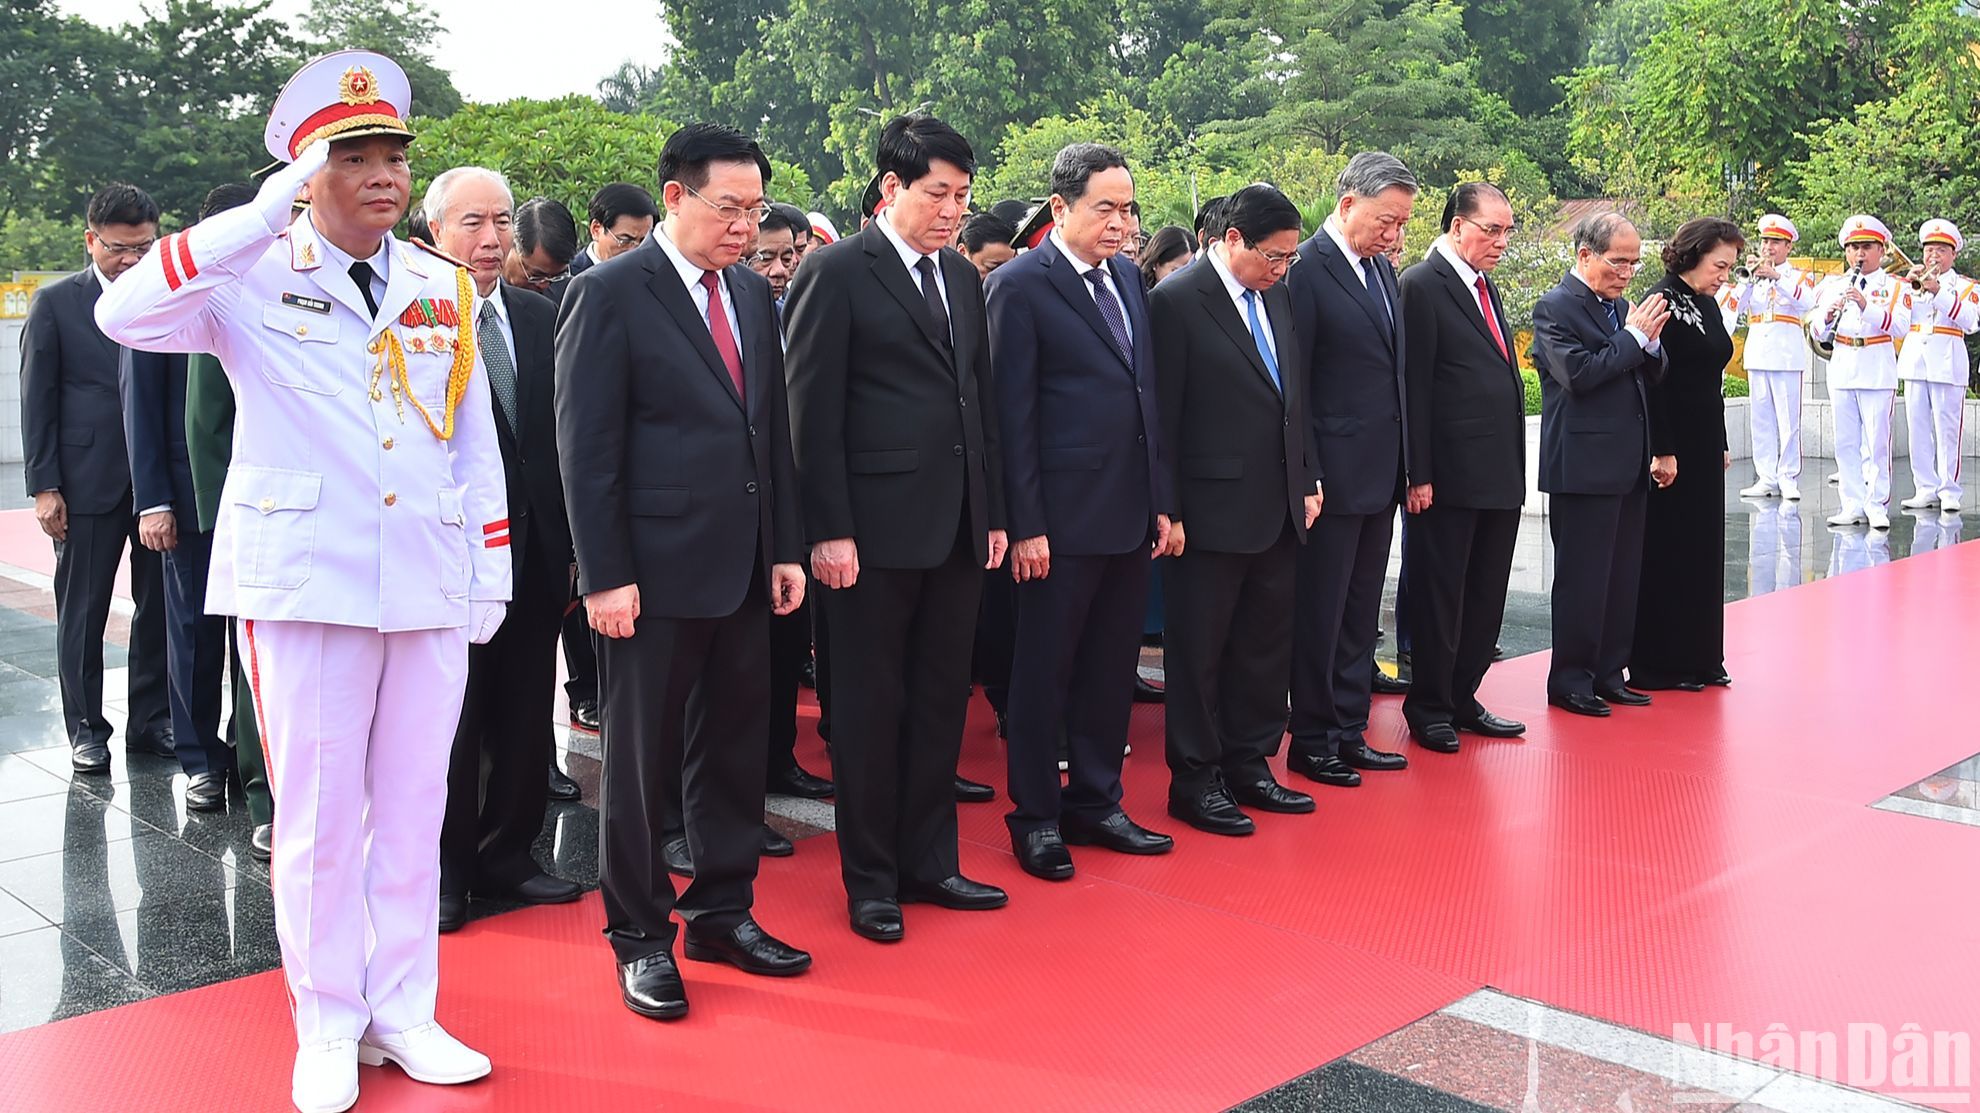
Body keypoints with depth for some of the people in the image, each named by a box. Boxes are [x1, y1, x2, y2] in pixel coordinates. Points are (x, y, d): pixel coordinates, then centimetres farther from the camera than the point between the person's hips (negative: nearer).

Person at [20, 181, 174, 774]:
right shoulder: (56, 302, 2)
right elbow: (37, 401, 1)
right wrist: (44, 486, -5)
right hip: (88, 480, -2)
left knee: (160, 605, 7)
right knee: (82, 611, 6)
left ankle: (151, 720, 20)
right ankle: (86, 729, 18)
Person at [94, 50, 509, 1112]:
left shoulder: (445, 289, 10)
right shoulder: (256, 277, -2)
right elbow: (125, 313, -21)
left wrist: (490, 580, 9)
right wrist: (270, 211, -23)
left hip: (431, 586, 4)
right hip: (305, 581, -3)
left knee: (412, 809, 10)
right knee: (318, 815, 4)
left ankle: (402, 1012, 24)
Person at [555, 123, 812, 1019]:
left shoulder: (753, 294, 12)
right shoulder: (610, 294, -8)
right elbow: (587, 448, -11)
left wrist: (784, 549, 10)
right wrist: (605, 575, -15)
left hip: (743, 568, 6)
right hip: (654, 573, -6)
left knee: (733, 746, 13)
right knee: (643, 759, 5)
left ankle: (721, 911, 28)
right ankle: (639, 935, 19)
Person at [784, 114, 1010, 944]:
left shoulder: (963, 277, 14)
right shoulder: (835, 273, -6)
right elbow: (814, 413, -10)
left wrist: (993, 513, 13)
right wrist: (829, 531, -15)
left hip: (956, 527, 6)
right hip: (876, 530, -6)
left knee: (942, 699, 13)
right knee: (870, 706, 5)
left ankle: (928, 861, 26)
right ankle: (870, 878, 17)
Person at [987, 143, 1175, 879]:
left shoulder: (1128, 278, 12)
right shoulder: (1020, 285, -8)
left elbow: (1145, 395, 15)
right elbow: (1013, 413, -11)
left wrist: (1161, 500, 12)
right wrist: (1025, 525, -14)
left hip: (1130, 514, 7)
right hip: (1062, 517, -6)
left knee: (1112, 670, 14)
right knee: (1045, 672, 5)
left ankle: (1096, 803, 27)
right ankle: (1035, 817, 18)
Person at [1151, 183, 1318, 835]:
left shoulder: (1276, 296, 11)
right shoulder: (1177, 302, -11)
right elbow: (1163, 417, -12)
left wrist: (1307, 480, 13)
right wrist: (1168, 512, -14)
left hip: (1280, 509, 7)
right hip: (1214, 511, -7)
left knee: (1267, 647, 14)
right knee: (1200, 652, 4)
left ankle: (1249, 765, 28)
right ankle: (1195, 781, 15)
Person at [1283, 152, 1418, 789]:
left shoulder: (1382, 269, 12)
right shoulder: (1307, 269, -13)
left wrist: (1409, 465, 13)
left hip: (1381, 473, 8)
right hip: (1334, 474, -8)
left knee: (1361, 614, 14)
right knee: (1321, 614, 2)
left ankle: (1349, 732, 25)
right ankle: (1313, 743, 14)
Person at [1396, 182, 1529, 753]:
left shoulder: (1486, 288, 17)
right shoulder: (1422, 286, -10)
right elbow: (1414, 386, -14)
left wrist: (1514, 467, 16)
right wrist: (1419, 475, -18)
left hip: (1499, 476, 8)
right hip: (1450, 477, -8)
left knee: (1485, 595, 14)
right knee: (1438, 596, 3)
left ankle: (1462, 699, 25)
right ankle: (1428, 708, 15)